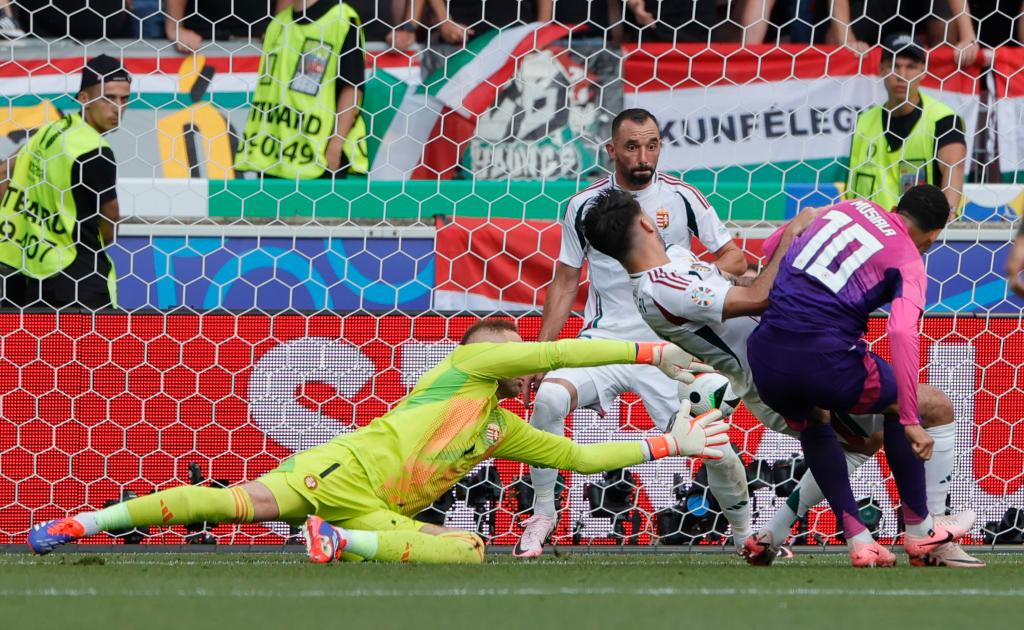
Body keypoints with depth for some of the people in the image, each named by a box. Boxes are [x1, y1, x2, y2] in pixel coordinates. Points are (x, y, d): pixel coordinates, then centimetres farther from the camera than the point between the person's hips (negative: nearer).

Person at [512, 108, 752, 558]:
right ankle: (542, 514, -9)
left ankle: (745, 531, 16)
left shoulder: (682, 198, 0)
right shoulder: (584, 205, 2)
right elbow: (566, 282, 9)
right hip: (603, 341, 0)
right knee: (549, 398, -28)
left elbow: (734, 259, 5)